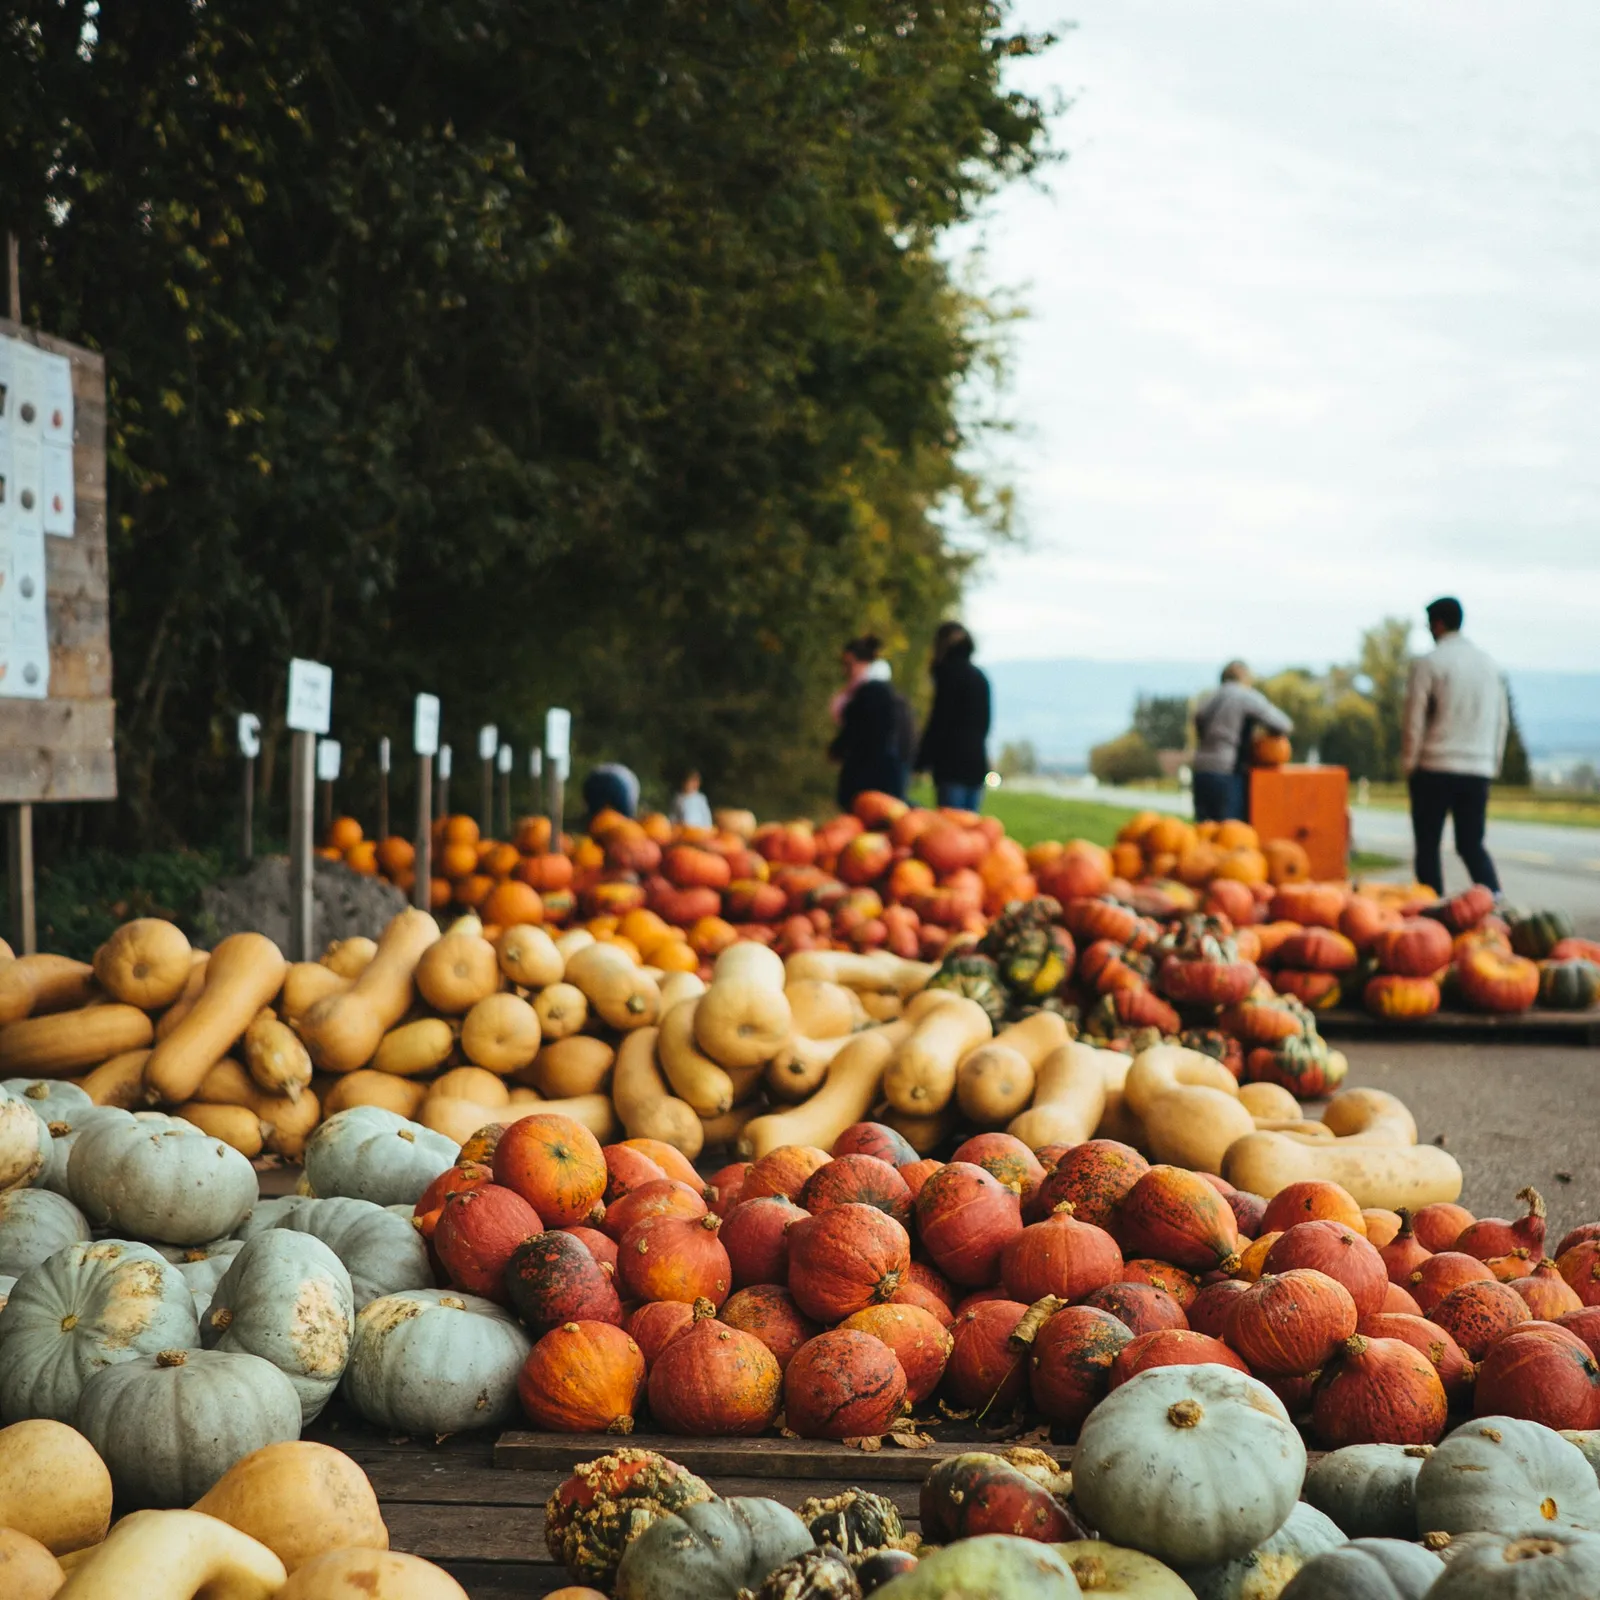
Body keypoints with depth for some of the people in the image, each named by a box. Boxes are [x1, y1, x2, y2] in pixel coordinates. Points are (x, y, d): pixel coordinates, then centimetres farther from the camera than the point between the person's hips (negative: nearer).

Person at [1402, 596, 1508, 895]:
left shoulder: (1428, 663, -7)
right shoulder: (1488, 664, 10)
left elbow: (1414, 721, -8)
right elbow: (1502, 719, 12)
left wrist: (1409, 765, 1)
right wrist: (1492, 763, 19)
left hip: (1435, 769, -5)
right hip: (1478, 770, 5)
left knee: (1428, 847, 5)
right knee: (1472, 845, 11)